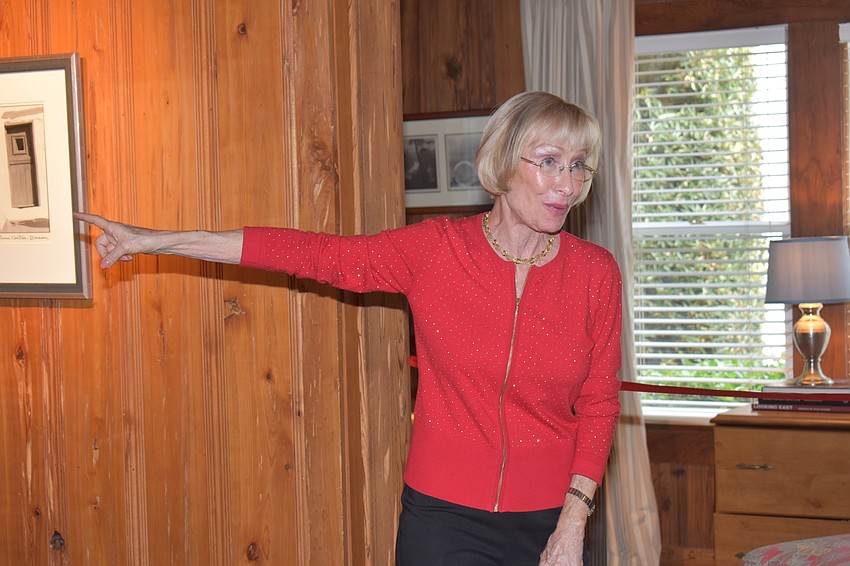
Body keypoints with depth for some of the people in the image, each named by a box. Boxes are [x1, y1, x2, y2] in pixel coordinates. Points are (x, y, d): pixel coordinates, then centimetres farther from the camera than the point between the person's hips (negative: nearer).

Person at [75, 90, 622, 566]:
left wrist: (574, 522, -6)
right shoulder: (434, 249, -6)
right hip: (445, 516, -1)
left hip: (551, 519, 1)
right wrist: (162, 241, -5)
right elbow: (316, 252, -5)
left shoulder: (596, 271, -3)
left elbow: (598, 405, 2)